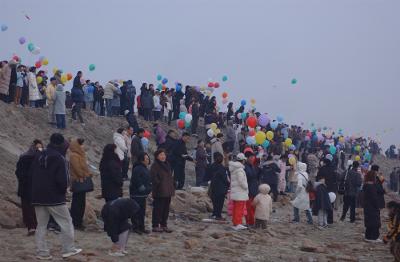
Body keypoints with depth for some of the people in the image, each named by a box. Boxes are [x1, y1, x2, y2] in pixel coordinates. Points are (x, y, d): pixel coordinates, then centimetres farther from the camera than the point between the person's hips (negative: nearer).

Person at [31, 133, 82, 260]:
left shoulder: (38, 157, 10)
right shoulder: (59, 158, -12)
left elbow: (33, 176, 15)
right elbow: (62, 180, -16)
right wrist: (63, 190, 3)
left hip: (38, 197, 7)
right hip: (55, 197, -7)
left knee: (41, 225, 11)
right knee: (66, 222, 5)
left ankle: (42, 252, 10)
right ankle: (68, 249, 7)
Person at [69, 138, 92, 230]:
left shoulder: (79, 155, 17)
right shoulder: (74, 156, -15)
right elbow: (77, 169, -20)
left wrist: (88, 174, 5)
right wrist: (86, 175, -10)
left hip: (82, 181, 10)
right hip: (78, 181, -10)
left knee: (81, 203, 13)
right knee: (78, 203, -7)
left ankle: (78, 222, 19)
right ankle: (76, 223, -3)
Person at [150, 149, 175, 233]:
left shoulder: (166, 165, 16)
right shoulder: (155, 166, -9)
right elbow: (154, 178, -16)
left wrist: (172, 188, 16)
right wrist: (159, 184, -18)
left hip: (168, 191, 8)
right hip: (159, 192, -8)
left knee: (166, 209, 12)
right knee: (158, 209, -5)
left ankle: (164, 225, 21)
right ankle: (155, 226, 2)